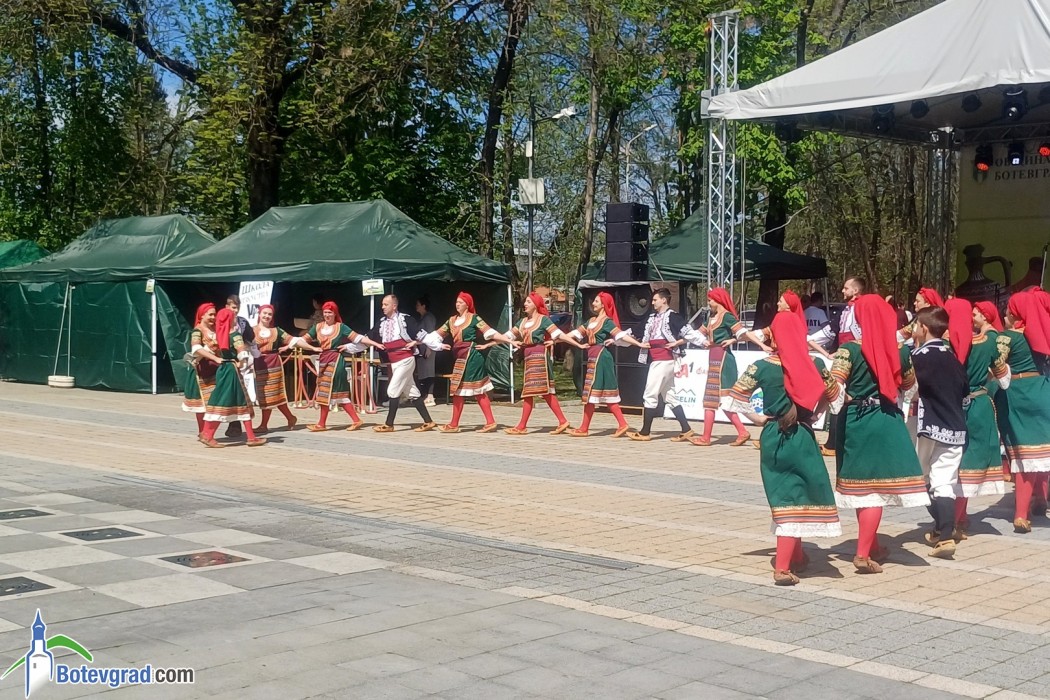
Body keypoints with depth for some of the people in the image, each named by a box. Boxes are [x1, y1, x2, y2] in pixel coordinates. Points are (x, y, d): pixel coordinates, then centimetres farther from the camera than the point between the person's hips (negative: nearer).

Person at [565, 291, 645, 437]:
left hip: (600, 357, -8)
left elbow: (621, 335, -17)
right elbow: (576, 333, 21)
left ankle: (584, 429, 1)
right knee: (607, 392, 6)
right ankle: (622, 425, 5)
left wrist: (639, 344, -28)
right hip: (593, 357, 8)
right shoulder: (592, 321, 17)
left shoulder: (607, 321, -7)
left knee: (591, 392, -4)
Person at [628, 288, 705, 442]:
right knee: (669, 396, 11)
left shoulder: (672, 316, -9)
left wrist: (706, 342, -23)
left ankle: (644, 432, 1)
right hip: (656, 360, 9)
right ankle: (686, 430, 13)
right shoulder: (653, 317, 16)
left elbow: (689, 332, -13)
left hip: (664, 360, -9)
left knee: (650, 395, -5)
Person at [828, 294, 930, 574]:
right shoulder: (899, 349, 0)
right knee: (875, 486, 0)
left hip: (855, 420, -1)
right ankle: (863, 554, -5)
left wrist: (840, 405, -3)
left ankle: (871, 546, 26)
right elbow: (908, 384, 16)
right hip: (886, 419, 1)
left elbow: (834, 385, -20)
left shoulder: (851, 349, -9)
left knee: (861, 485, 13)